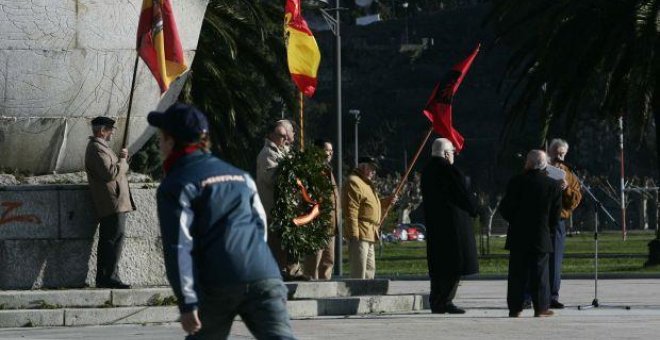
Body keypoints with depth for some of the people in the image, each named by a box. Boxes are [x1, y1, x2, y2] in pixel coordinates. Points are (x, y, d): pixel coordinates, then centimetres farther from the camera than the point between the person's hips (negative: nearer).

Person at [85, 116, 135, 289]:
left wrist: (120, 159, 12)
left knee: (107, 240, 11)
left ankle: (102, 278, 13)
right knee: (115, 238, -12)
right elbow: (110, 173, -23)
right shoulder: (97, 149, -13)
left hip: (107, 205, 11)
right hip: (112, 203, -11)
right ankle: (110, 277, -14)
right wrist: (123, 161, -8)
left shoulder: (97, 147, 21)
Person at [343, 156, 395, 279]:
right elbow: (351, 211, -19)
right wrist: (354, 234, -24)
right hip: (360, 234, -11)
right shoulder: (353, 182, -11)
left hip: (369, 235, 11)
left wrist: (387, 202, 15)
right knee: (359, 272, -13)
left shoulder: (367, 183, 23)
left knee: (369, 270, 15)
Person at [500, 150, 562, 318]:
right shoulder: (553, 186, -3)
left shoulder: (517, 182, -7)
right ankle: (541, 307, 4)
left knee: (517, 273, 5)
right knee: (540, 272, 5)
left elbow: (505, 209, -4)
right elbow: (555, 214, 0)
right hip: (541, 236, 0)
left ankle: (515, 308, 5)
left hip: (518, 236, 0)